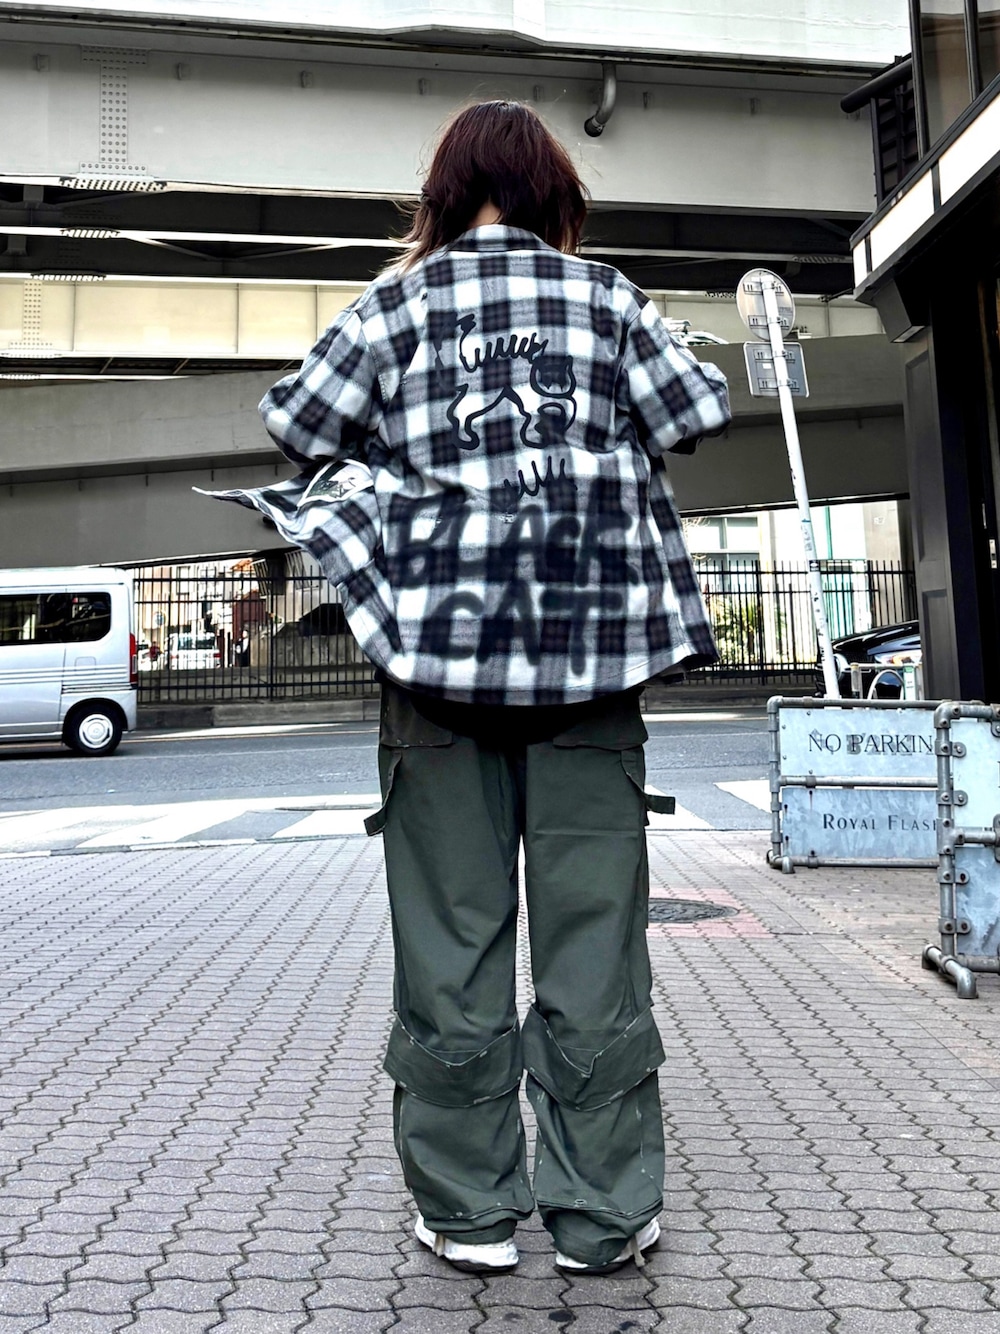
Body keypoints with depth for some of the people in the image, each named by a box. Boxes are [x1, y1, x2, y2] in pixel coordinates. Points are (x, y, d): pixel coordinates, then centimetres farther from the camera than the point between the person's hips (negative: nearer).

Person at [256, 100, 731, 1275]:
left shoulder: (398, 299, 7)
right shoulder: (606, 294, 9)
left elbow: (296, 427, 7)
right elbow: (697, 413, 10)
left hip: (444, 641, 0)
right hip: (591, 644, 1)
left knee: (453, 931, 7)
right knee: (592, 927, 5)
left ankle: (469, 1206, 16)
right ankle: (604, 1212, 15)